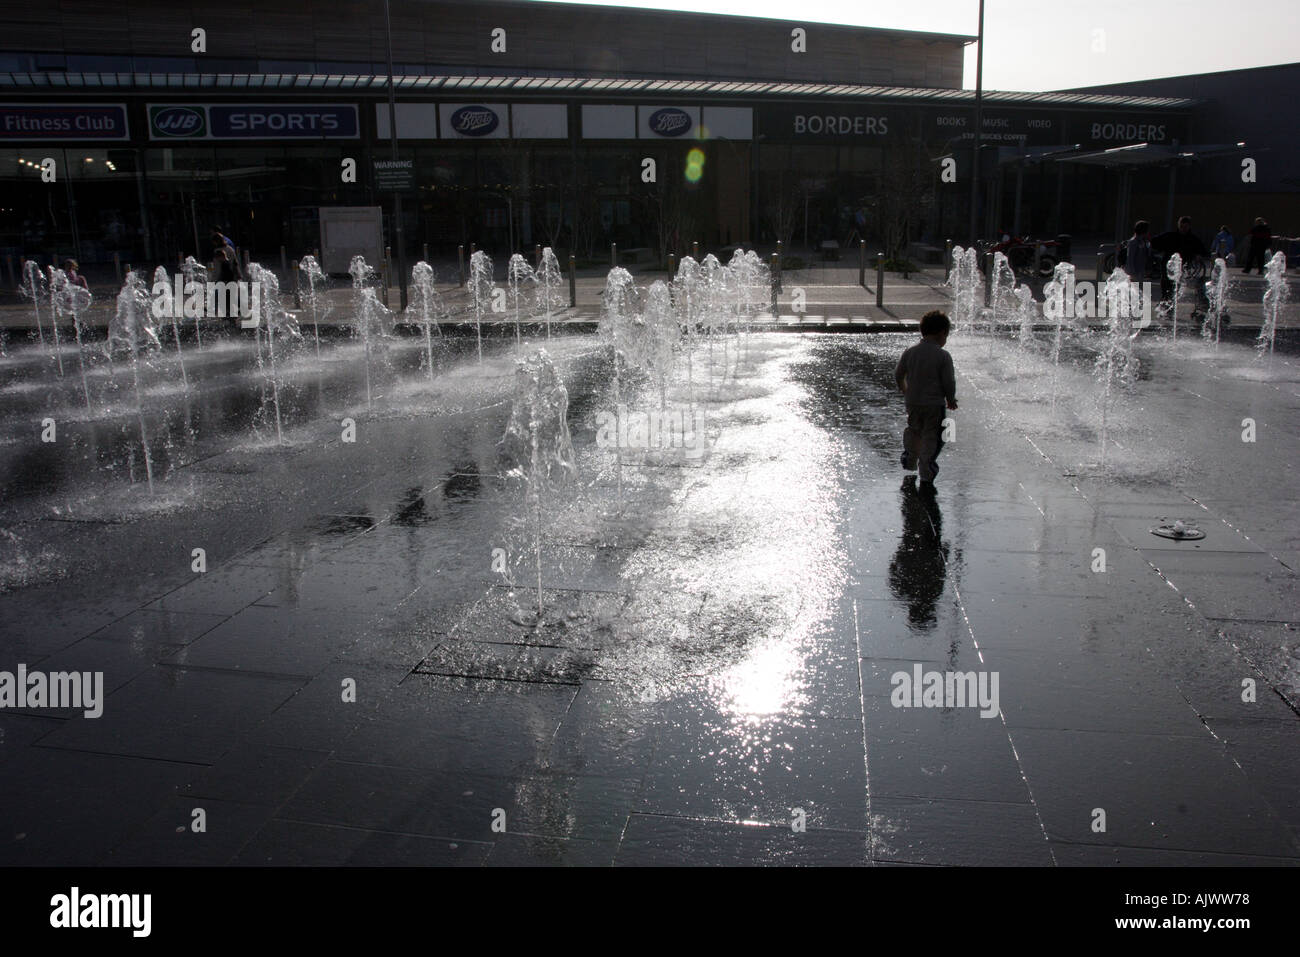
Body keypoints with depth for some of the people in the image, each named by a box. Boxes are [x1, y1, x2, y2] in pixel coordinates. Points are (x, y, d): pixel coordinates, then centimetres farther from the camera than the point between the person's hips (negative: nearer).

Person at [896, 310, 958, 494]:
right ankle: (926, 477, 3)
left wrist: (905, 392, 25)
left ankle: (909, 461, 44)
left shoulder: (909, 352, -2)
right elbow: (949, 383, -11)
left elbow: (898, 375, 7)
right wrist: (951, 400, 7)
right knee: (931, 438, 4)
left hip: (912, 402, 4)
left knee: (913, 430, 27)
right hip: (934, 404, -4)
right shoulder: (943, 356, -14)